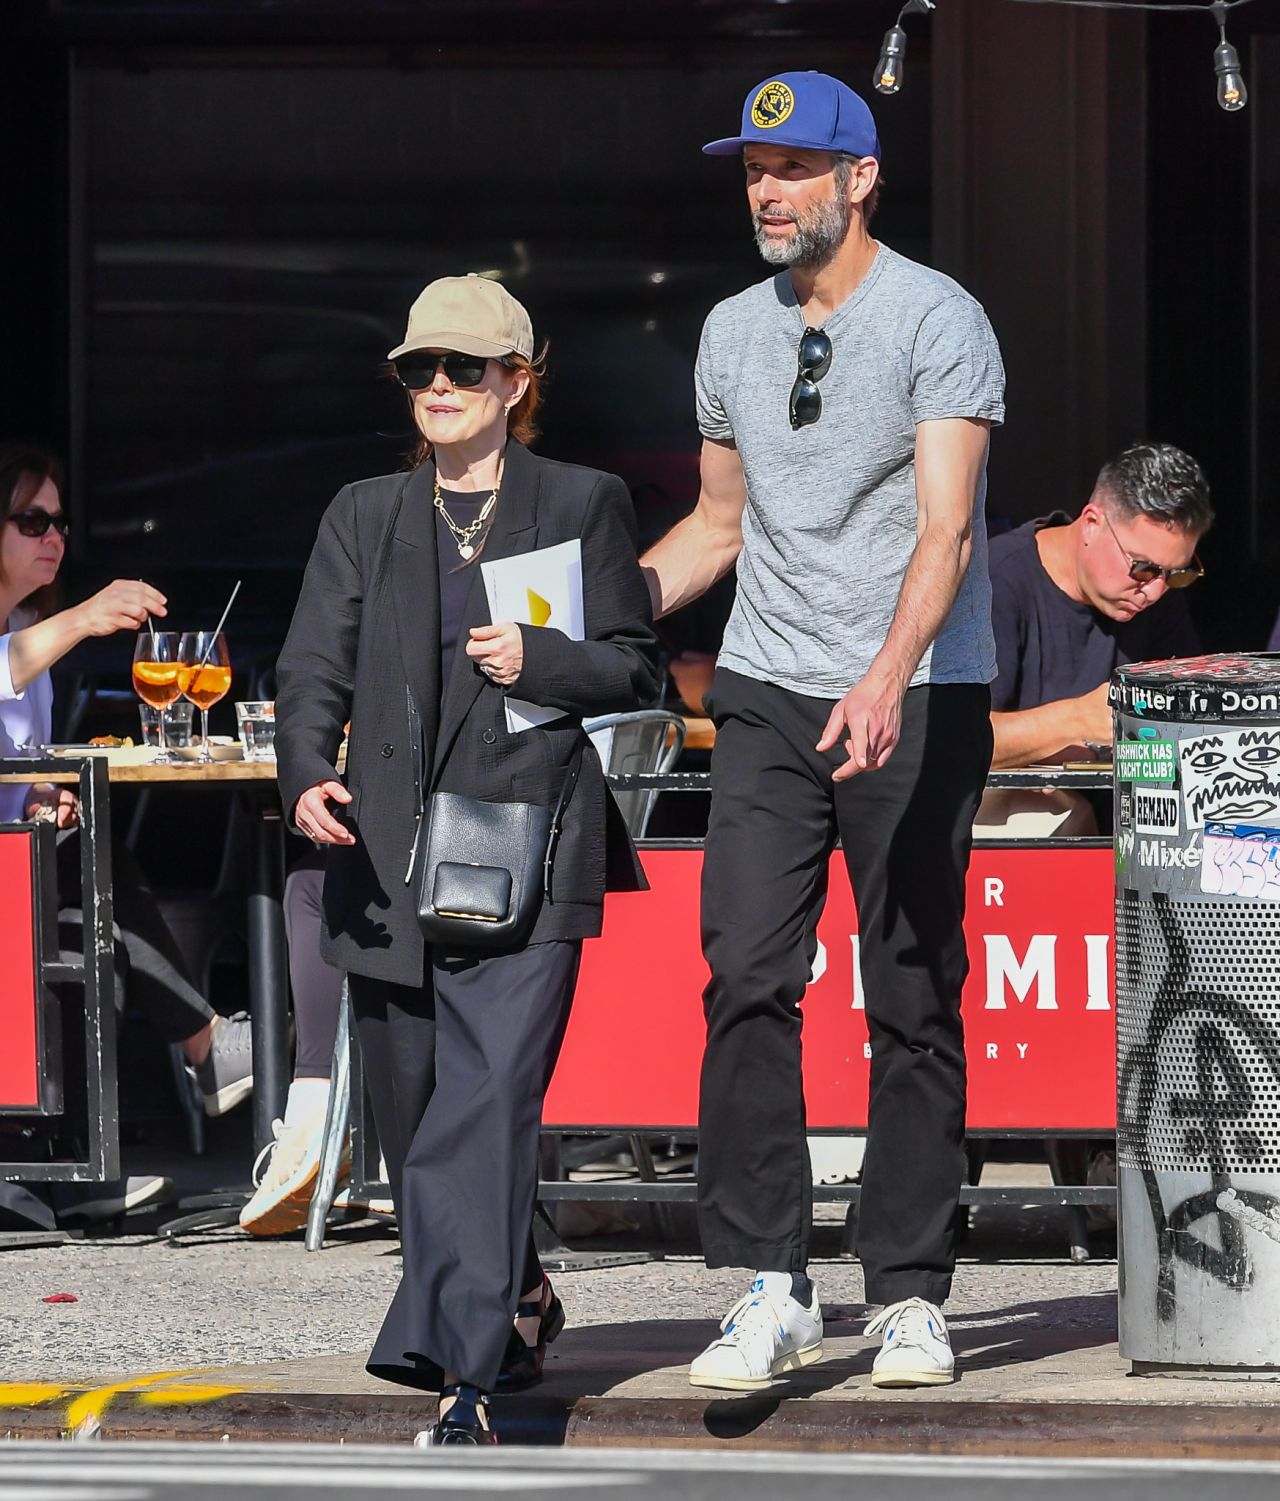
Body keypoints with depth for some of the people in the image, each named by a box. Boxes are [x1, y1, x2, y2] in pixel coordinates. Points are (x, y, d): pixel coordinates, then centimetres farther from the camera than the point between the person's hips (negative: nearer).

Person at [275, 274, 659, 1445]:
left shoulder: (585, 505, 7)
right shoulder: (364, 518, 14)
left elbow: (635, 669, 8)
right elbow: (315, 668, 7)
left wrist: (539, 659, -12)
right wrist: (308, 775, -12)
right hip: (391, 863, 4)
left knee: (485, 1107, -17)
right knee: (413, 1118, 11)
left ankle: (464, 1370, -22)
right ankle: (516, 1304, 34)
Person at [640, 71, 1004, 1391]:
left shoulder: (938, 320, -9)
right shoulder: (733, 332, 11)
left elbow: (945, 528, -20)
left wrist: (885, 682, -34)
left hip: (915, 697, -5)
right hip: (766, 691, 5)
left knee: (913, 1001, 0)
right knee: (745, 982, -8)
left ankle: (910, 1296, 8)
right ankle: (770, 1289, -6)